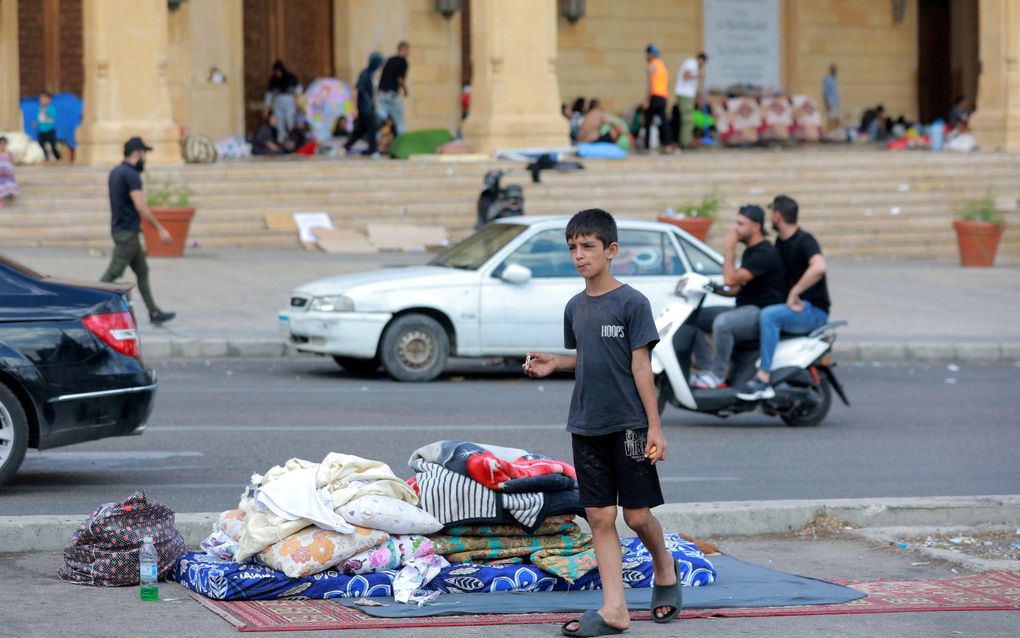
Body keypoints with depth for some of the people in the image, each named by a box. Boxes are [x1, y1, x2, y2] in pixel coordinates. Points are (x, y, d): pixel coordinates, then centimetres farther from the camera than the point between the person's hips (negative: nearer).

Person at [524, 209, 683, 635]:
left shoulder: (632, 303, -8)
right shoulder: (575, 307, 9)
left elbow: (640, 366, -9)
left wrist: (654, 427, -11)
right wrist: (553, 364, 1)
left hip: (628, 424, -5)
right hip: (586, 428, 5)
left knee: (637, 515, 0)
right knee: (600, 517, 2)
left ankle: (665, 569, 29)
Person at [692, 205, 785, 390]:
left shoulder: (765, 254, -16)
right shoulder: (750, 251, 17)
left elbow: (731, 279, -25)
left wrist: (729, 249, -17)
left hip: (762, 313, -11)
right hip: (745, 309, 11)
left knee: (722, 323, -36)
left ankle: (717, 376, -24)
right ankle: (706, 369, -1)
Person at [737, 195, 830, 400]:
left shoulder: (804, 241, -15)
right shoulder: (780, 242, 14)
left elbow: (819, 267, -36)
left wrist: (794, 293, -31)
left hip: (813, 311, -10)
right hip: (793, 307, 10)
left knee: (768, 315, -35)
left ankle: (763, 380, -36)